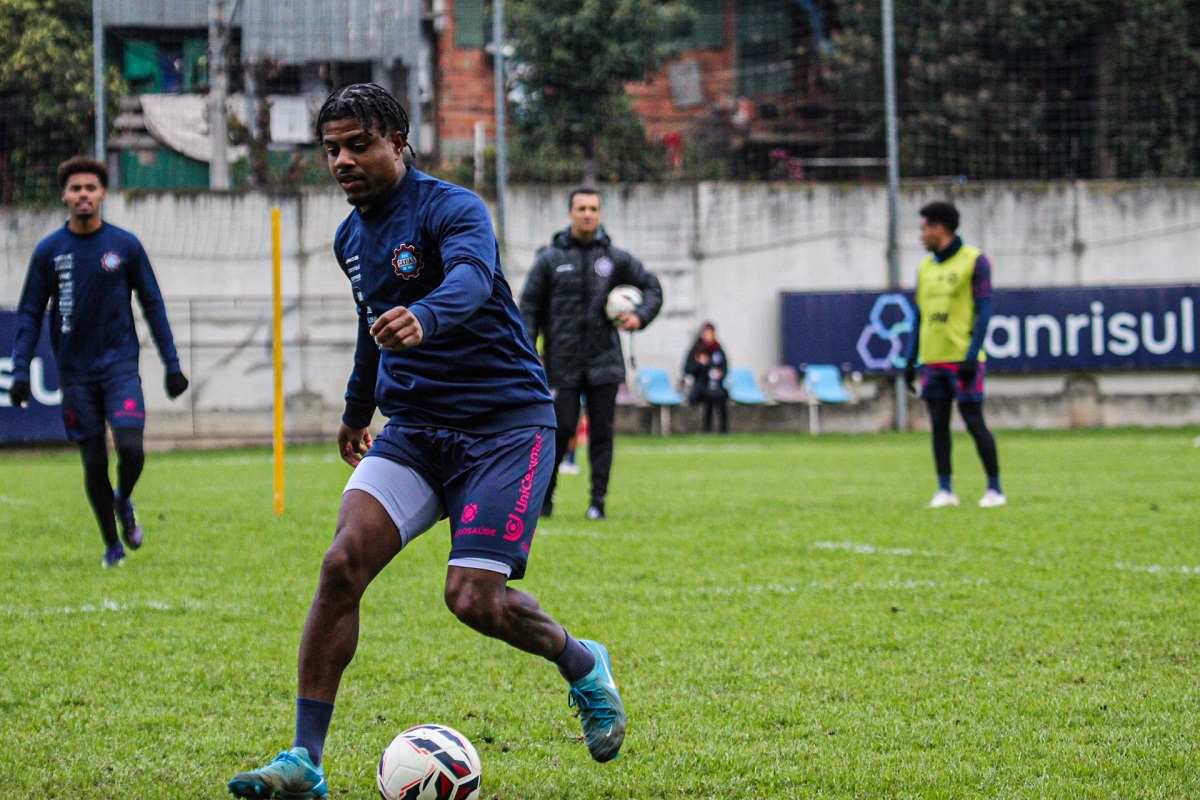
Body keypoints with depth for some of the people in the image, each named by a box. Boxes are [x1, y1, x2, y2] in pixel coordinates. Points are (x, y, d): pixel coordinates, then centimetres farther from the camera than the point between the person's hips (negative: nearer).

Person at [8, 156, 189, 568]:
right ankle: (111, 544, 20)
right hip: (75, 372, 1)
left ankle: (124, 501, 15)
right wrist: (20, 371, -2)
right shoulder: (48, 251, 2)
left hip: (120, 365, -1)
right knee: (94, 462, 3)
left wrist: (172, 364, 4)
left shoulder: (126, 245, 1)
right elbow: (30, 314, 6)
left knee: (130, 447, -17)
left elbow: (153, 305, 7)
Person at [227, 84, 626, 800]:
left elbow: (471, 279, -36)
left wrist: (425, 318, -58)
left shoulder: (451, 208, -13)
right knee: (344, 562, -17)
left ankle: (583, 665, 17)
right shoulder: (352, 237, 12)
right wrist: (357, 407, 45)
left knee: (475, 599, -17)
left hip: (507, 424, -6)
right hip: (413, 428, 6)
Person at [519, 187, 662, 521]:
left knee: (602, 431, -1)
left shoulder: (615, 258, 7)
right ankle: (543, 495, 13)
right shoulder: (551, 259, 3)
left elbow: (652, 286, 17)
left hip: (604, 362, 2)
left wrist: (640, 316, -2)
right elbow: (529, 307, 4)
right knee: (561, 428, -6)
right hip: (563, 364, -2)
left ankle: (598, 500, 3)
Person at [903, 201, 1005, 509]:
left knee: (973, 421, -6)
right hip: (932, 359, 6)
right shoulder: (925, 267, 15)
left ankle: (995, 489, 1)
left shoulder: (974, 261, -3)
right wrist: (911, 360, 11)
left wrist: (972, 356, -16)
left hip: (963, 359, -5)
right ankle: (944, 490, 7)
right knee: (939, 423, 3)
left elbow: (984, 310, -8)